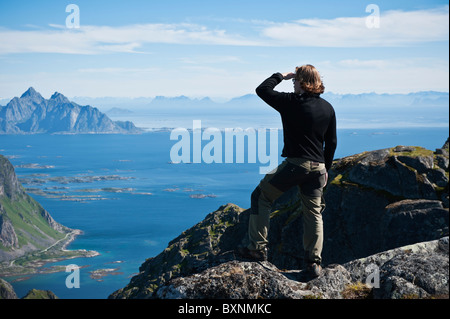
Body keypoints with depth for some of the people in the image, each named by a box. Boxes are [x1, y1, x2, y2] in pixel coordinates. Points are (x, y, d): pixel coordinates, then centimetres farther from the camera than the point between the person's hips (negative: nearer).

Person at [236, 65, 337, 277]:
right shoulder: (328, 108, 8)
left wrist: (281, 76, 14)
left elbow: (262, 90, -1)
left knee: (261, 196, 7)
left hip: (295, 164, -6)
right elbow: (331, 142, 14)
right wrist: (325, 168, 23)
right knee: (313, 213, 13)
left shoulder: (292, 102, -10)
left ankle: (258, 248, 3)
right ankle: (314, 262, 14)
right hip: (317, 167, 6)